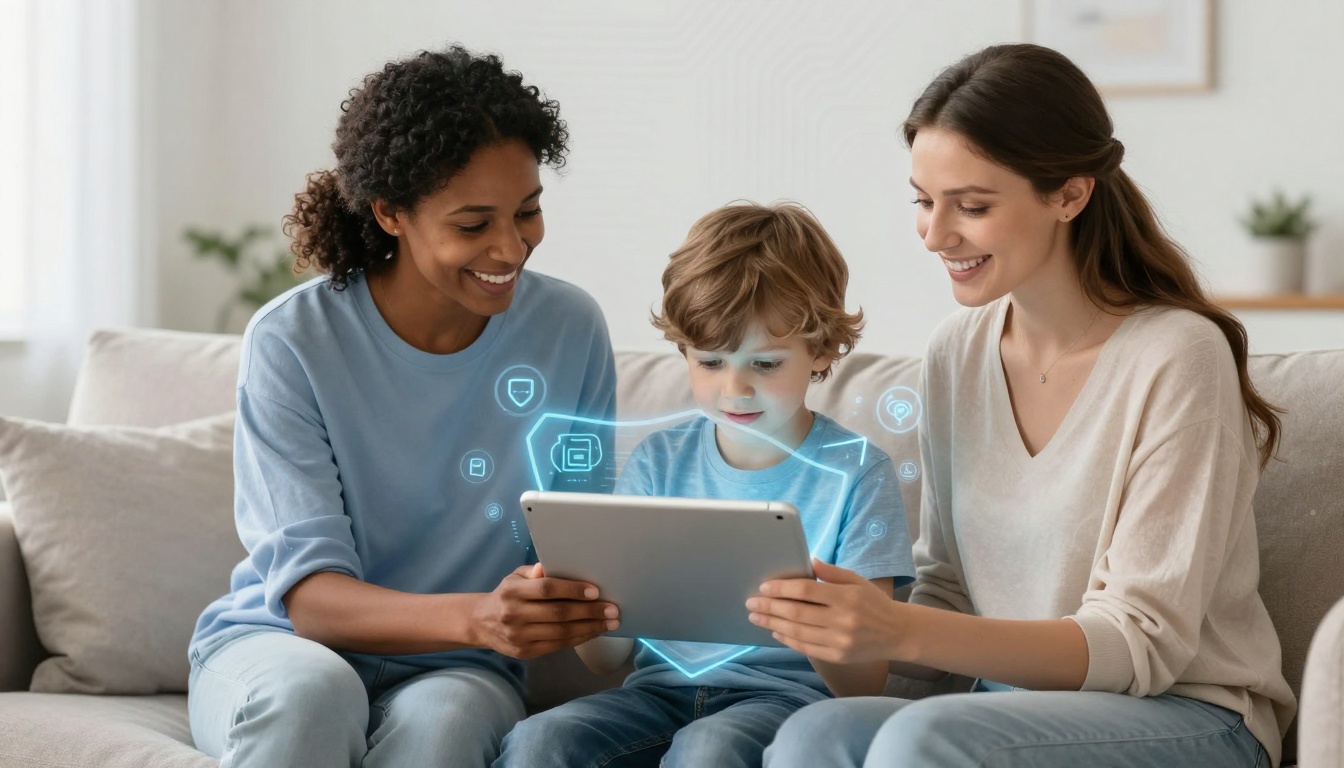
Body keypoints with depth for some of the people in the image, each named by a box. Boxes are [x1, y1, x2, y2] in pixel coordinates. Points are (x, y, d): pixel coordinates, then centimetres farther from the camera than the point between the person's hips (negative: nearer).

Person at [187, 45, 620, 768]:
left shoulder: (569, 331, -2)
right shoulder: (291, 342, -11)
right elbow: (308, 593, -17)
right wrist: (476, 617, -37)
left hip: (454, 671, 1)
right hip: (278, 644, -1)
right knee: (310, 687, -37)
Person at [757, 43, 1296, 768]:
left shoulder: (1175, 357, -14)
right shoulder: (957, 350, 7)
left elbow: (1144, 643, -17)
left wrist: (903, 632, -29)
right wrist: (856, 633, -10)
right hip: (1011, 700, 5)